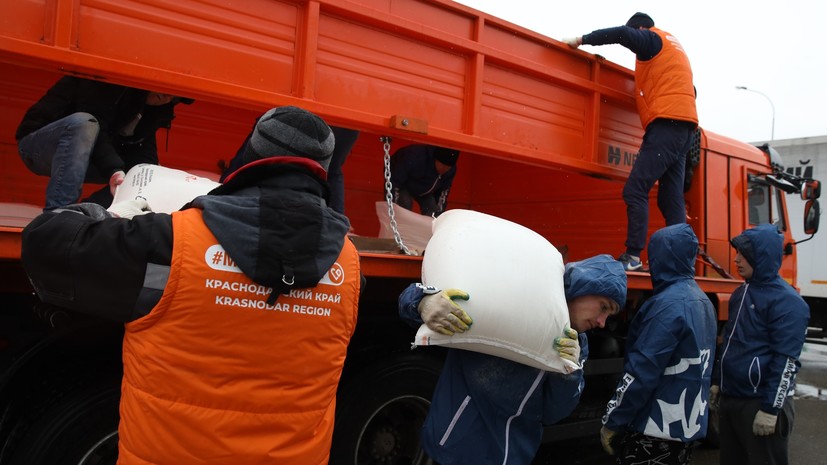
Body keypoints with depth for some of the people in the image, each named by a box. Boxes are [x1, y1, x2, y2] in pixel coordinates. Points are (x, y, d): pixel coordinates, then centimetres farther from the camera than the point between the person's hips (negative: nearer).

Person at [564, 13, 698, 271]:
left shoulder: (653, 39, 5)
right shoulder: (672, 46, 30)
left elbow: (622, 34, -14)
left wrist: (581, 41, -7)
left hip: (667, 122, -9)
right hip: (684, 125, 9)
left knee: (635, 190, -15)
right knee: (671, 198, 6)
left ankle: (633, 256, -21)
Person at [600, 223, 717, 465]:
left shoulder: (668, 303, -20)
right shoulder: (703, 301, 9)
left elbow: (642, 370, -22)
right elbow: (692, 366, 13)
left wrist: (612, 421, -14)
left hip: (656, 428, -9)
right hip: (688, 425, 9)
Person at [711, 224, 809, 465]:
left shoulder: (786, 301, -15)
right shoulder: (740, 293, 11)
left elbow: (786, 361, -19)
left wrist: (771, 408, -20)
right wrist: (717, 381, 19)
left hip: (761, 402, -8)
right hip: (730, 398, 8)